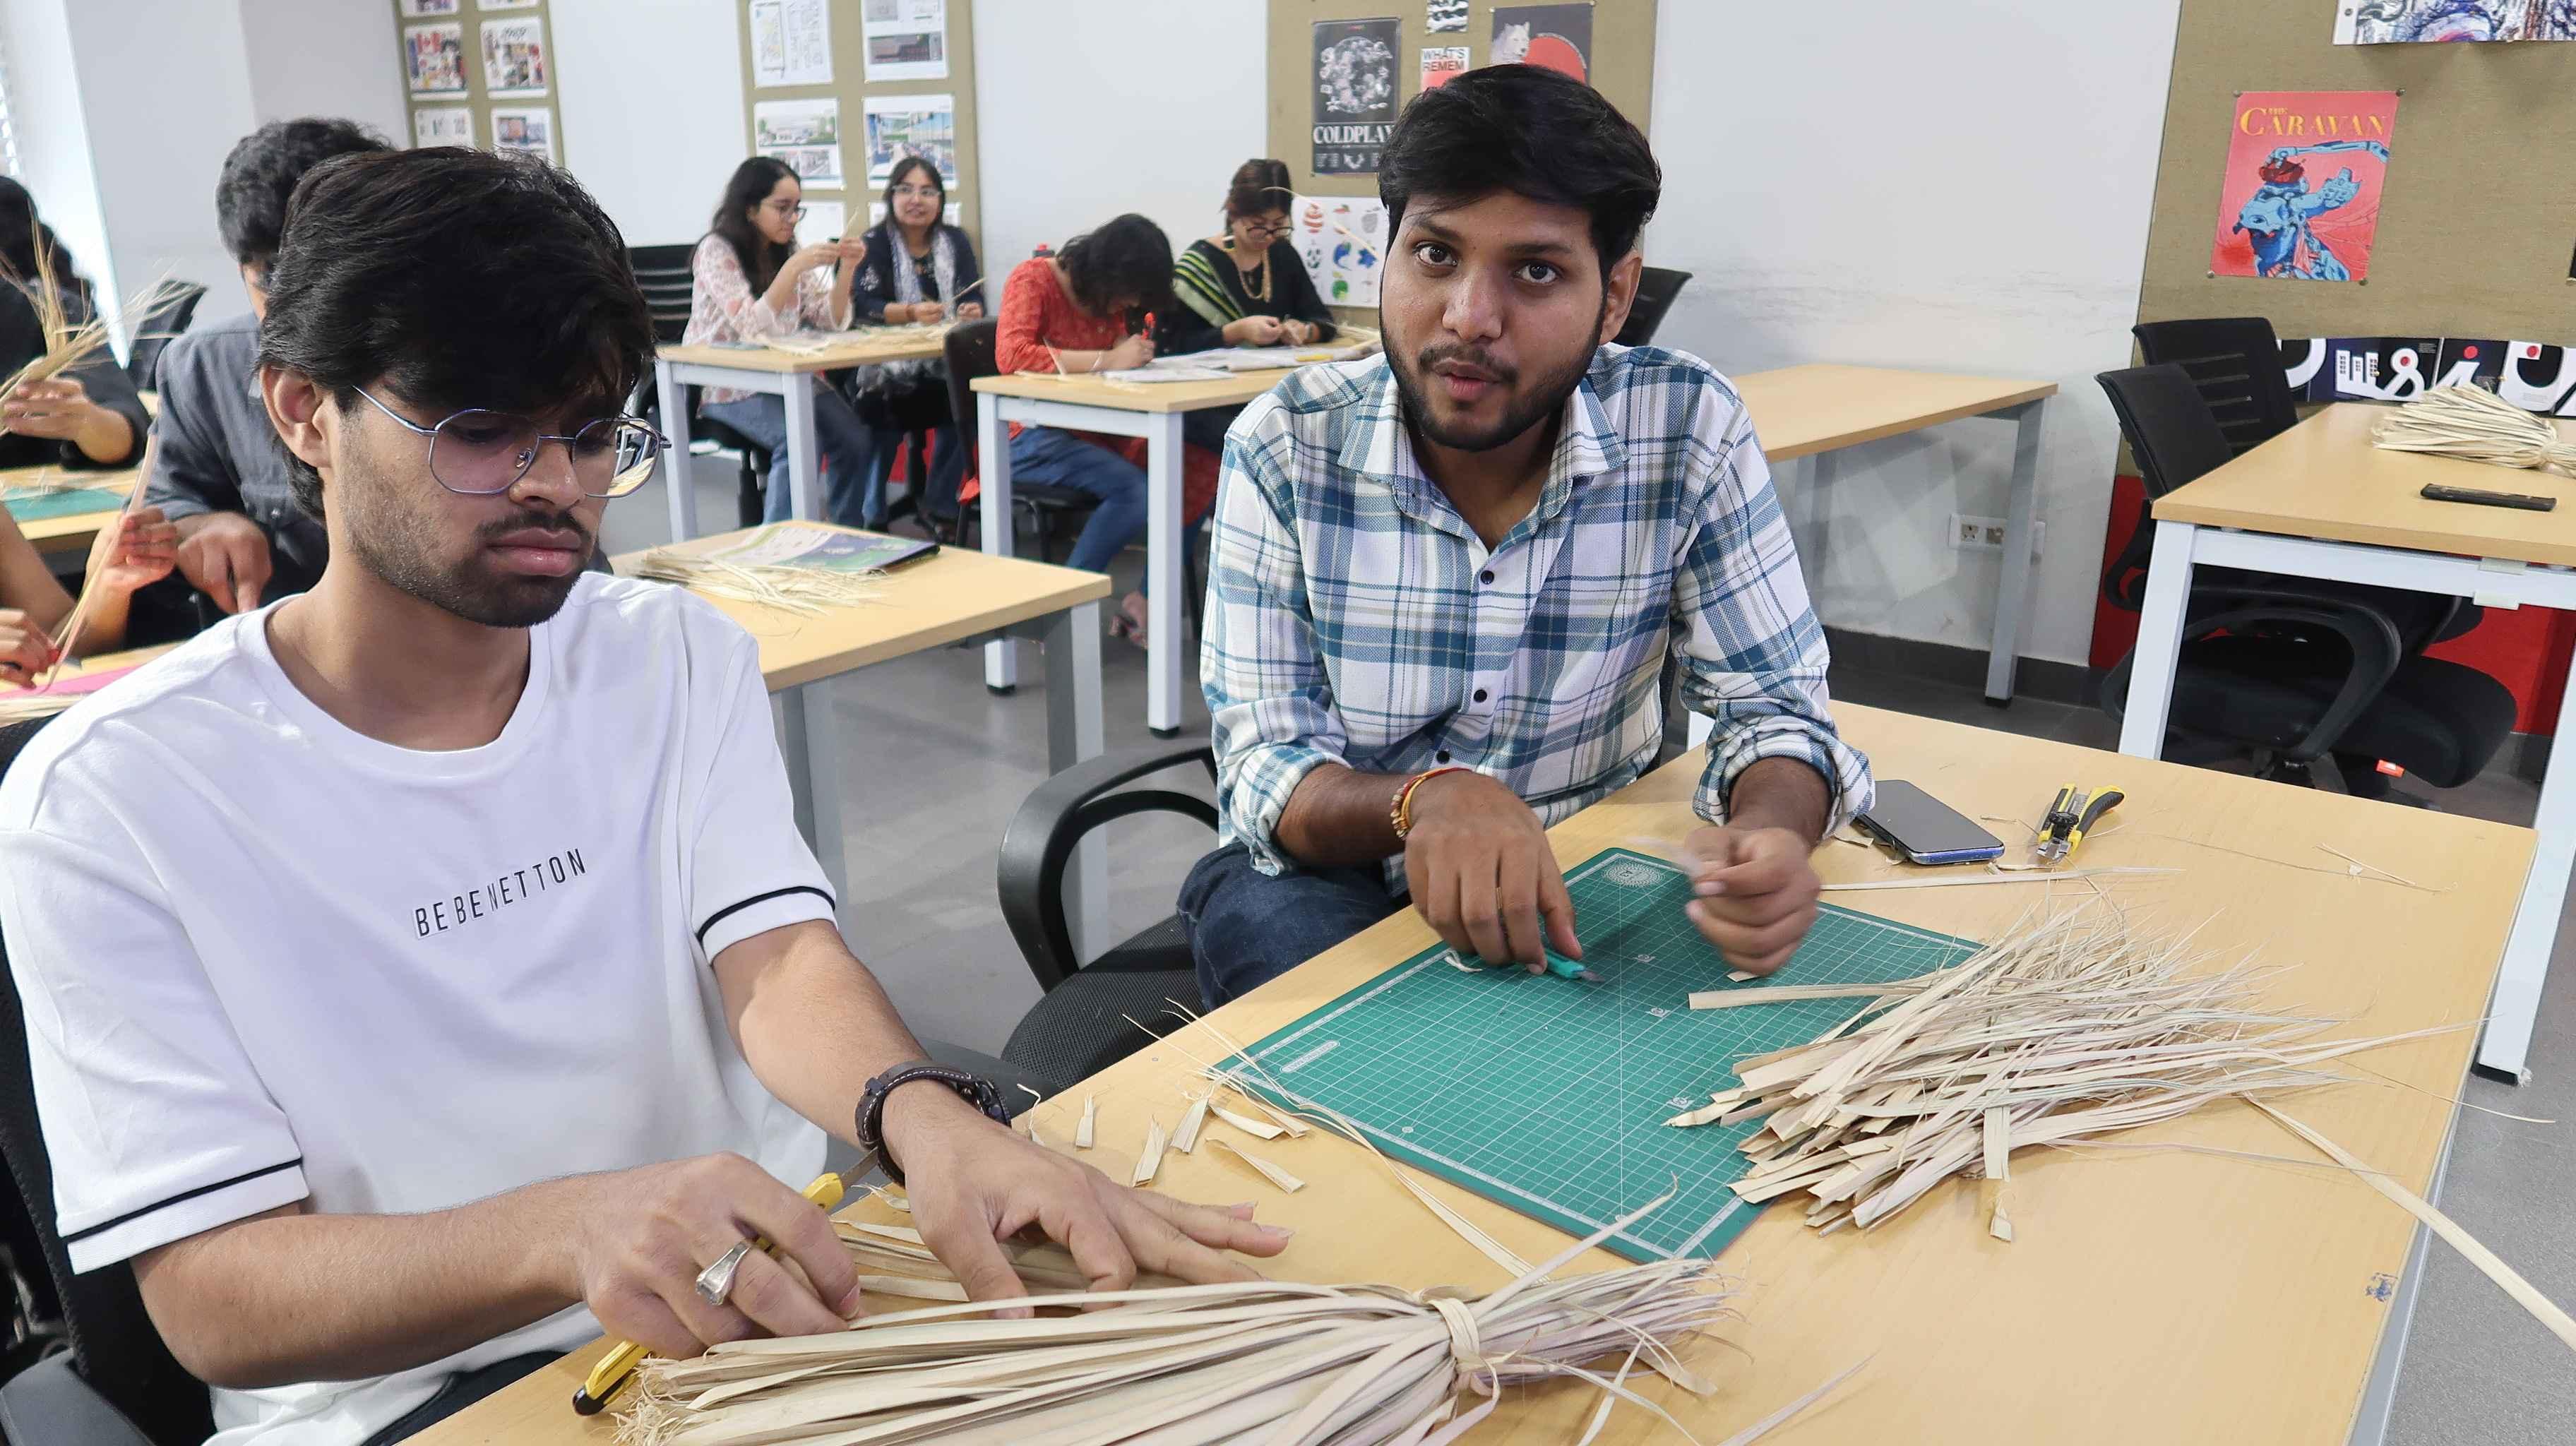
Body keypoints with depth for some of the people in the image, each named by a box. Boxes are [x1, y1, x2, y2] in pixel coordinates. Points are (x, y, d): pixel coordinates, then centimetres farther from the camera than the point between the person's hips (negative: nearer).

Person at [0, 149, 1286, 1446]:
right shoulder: (106, 800, -10)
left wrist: (928, 1119, -34)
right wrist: (568, 1230, -36)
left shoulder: (680, 657, 3)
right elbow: (211, 1298, -15)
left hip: (754, 1293, 3)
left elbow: (775, 960, -11)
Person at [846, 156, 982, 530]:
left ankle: (940, 504, -10)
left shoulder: (956, 241, 10)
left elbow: (972, 299, 2)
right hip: (886, 360, -2)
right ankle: (872, 514, -17)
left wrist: (973, 312, -23)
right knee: (883, 397, -33)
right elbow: (865, 305, -14)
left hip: (944, 361, 3)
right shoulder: (873, 243, 0)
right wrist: (911, 313, -32)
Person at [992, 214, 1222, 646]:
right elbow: (1010, 355, -26)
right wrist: (1107, 360, -31)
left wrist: (1132, 350, -1)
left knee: (1201, 468, -14)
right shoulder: (1033, 279, -10)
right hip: (1035, 438, -7)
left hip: (1094, 432, 7)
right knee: (1132, 489, -32)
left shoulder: (1107, 297, 11)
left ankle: (1146, 600, -7)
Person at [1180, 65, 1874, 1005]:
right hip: (1328, 878, -1)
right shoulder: (1286, 449, -14)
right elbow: (1267, 769, -15)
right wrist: (1422, 800, -38)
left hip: (1583, 867, 2)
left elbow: (1773, 703, -7)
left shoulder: (1690, 429, -13)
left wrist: (1770, 833, -32)